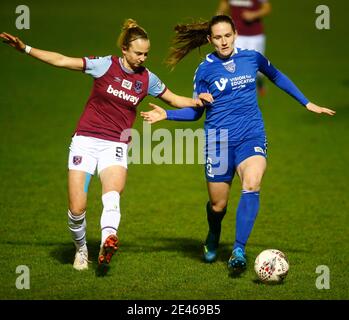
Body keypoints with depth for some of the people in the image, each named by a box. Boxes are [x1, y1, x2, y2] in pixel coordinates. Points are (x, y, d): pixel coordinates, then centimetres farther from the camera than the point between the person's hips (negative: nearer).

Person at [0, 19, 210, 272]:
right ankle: (81, 251, 19)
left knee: (113, 193, -30)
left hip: (115, 146, 1)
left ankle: (107, 245, -52)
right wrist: (25, 49, -8)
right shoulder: (105, 65, -4)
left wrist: (198, 101, -3)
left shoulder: (147, 79, 4)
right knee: (77, 209, -9)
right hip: (86, 140, -1)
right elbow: (62, 61, -3)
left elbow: (176, 100, 17)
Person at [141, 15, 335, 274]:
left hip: (252, 135, 0)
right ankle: (213, 237, 40)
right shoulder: (205, 69, -1)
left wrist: (307, 103, 24)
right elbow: (196, 111, 8)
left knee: (252, 185, -28)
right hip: (219, 140, 0)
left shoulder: (252, 57, 3)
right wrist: (166, 115, -9)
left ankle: (239, 250, -29)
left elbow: (277, 77, 22)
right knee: (218, 205, 4)